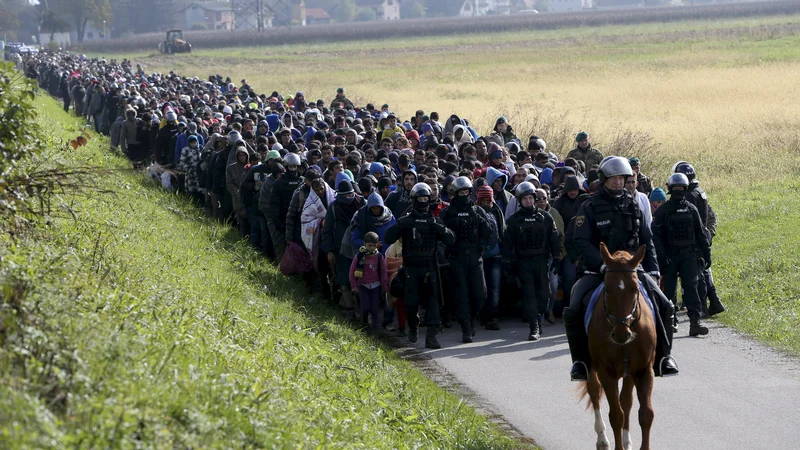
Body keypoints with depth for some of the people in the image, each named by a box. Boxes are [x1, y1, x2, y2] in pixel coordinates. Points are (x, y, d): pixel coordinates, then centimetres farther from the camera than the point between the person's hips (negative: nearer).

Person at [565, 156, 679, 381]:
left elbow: (646, 240, 15)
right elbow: (581, 242, -12)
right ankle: (580, 360, -3)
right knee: (573, 312, -22)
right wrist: (603, 264, -24)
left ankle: (662, 356, 5)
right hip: (596, 270, -3)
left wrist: (653, 269, 4)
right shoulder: (590, 208, -4)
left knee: (664, 307, -10)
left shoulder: (633, 205, 10)